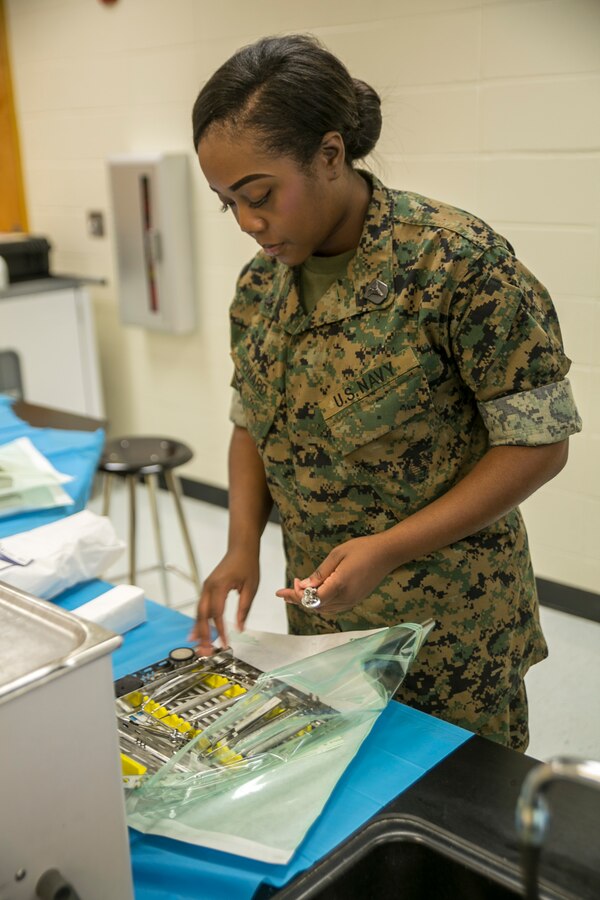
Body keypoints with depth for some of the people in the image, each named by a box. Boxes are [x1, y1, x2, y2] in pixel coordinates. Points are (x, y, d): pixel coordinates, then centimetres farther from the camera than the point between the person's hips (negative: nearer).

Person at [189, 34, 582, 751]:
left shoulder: (458, 261, -20)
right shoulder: (260, 283, 0)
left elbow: (539, 442, -16)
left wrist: (388, 549, -23)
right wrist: (242, 546, -5)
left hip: (448, 622, -5)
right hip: (318, 609, 5)